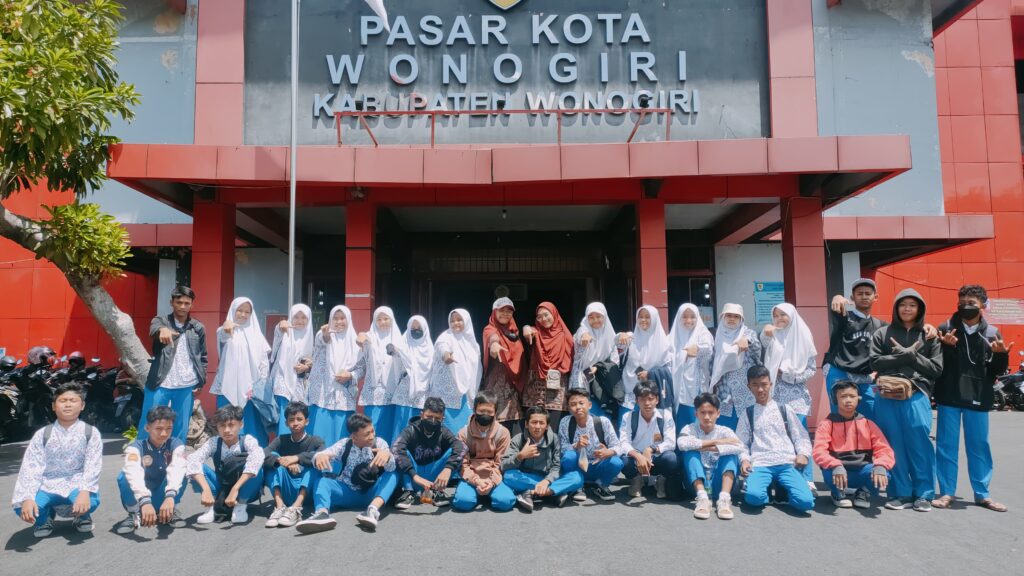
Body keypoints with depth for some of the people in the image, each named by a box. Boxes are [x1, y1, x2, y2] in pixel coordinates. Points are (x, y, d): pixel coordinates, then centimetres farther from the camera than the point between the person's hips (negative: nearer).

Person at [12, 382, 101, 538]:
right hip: (48, 486, 2)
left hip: (76, 484, -2)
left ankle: (82, 516, 7)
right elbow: (31, 468, -9)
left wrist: (85, 491, -30)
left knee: (90, 502, -35)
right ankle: (45, 517, 11)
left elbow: (93, 466, -12)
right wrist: (27, 498, -24)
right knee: (22, 508, -29)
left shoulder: (90, 433, -3)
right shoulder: (42, 434, 0)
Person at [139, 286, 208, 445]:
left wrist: (201, 382, 4)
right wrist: (162, 330, -46)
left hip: (186, 386, 2)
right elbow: (154, 330, -22)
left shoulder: (198, 328, 8)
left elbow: (203, 357, 13)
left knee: (181, 429, 8)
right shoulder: (160, 321, 3)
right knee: (148, 426, 2)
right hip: (160, 384, -2)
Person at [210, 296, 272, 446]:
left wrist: (258, 386, 0)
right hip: (229, 389, -2)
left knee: (250, 426, 3)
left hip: (249, 390, 2)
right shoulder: (228, 330, 3)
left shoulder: (256, 334, 12)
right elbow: (222, 336, -23)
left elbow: (265, 361, 9)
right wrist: (226, 327, -47)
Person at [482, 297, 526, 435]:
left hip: (513, 381, 6)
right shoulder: (490, 329, -4)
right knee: (495, 419, -12)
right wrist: (494, 343, -51)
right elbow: (492, 336, -30)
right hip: (496, 380, -6)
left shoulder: (514, 331, 16)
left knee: (511, 418, 4)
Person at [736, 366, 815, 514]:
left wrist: (803, 454, -7)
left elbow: (801, 436, 13)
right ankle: (770, 486, 2)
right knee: (753, 496, -32)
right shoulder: (747, 414, 14)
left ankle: (782, 489, 6)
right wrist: (744, 459, -10)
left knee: (805, 501, -25)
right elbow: (741, 442, 10)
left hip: (787, 464, 1)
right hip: (760, 464, -1)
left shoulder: (785, 410, 15)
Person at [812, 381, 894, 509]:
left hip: (862, 472, 2)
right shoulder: (827, 424, -6)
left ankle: (863, 492, 6)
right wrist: (835, 466, -38)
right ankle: (838, 493, 2)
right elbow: (819, 451, -18)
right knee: (829, 471, -36)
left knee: (882, 475, -30)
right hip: (838, 472, -2)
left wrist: (880, 466, -30)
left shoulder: (868, 424, 2)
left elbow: (885, 450, -8)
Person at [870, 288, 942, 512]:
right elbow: (875, 362, 1)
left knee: (920, 443, -4)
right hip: (887, 397, 1)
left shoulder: (930, 336, 12)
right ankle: (899, 492, 11)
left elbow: (936, 368, 6)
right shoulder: (882, 333, 12)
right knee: (894, 445, 3)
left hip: (917, 395, 0)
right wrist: (907, 355, -6)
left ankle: (923, 493, 8)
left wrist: (910, 356, -3)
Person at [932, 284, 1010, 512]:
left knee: (979, 446, 10)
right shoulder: (945, 329, 1)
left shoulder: (992, 333, 6)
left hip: (978, 398, 2)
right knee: (946, 445, 4)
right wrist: (943, 345, -19)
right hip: (949, 397, -1)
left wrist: (1002, 355, -12)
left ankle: (982, 494, 21)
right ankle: (946, 492, 12)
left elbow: (997, 371, 9)